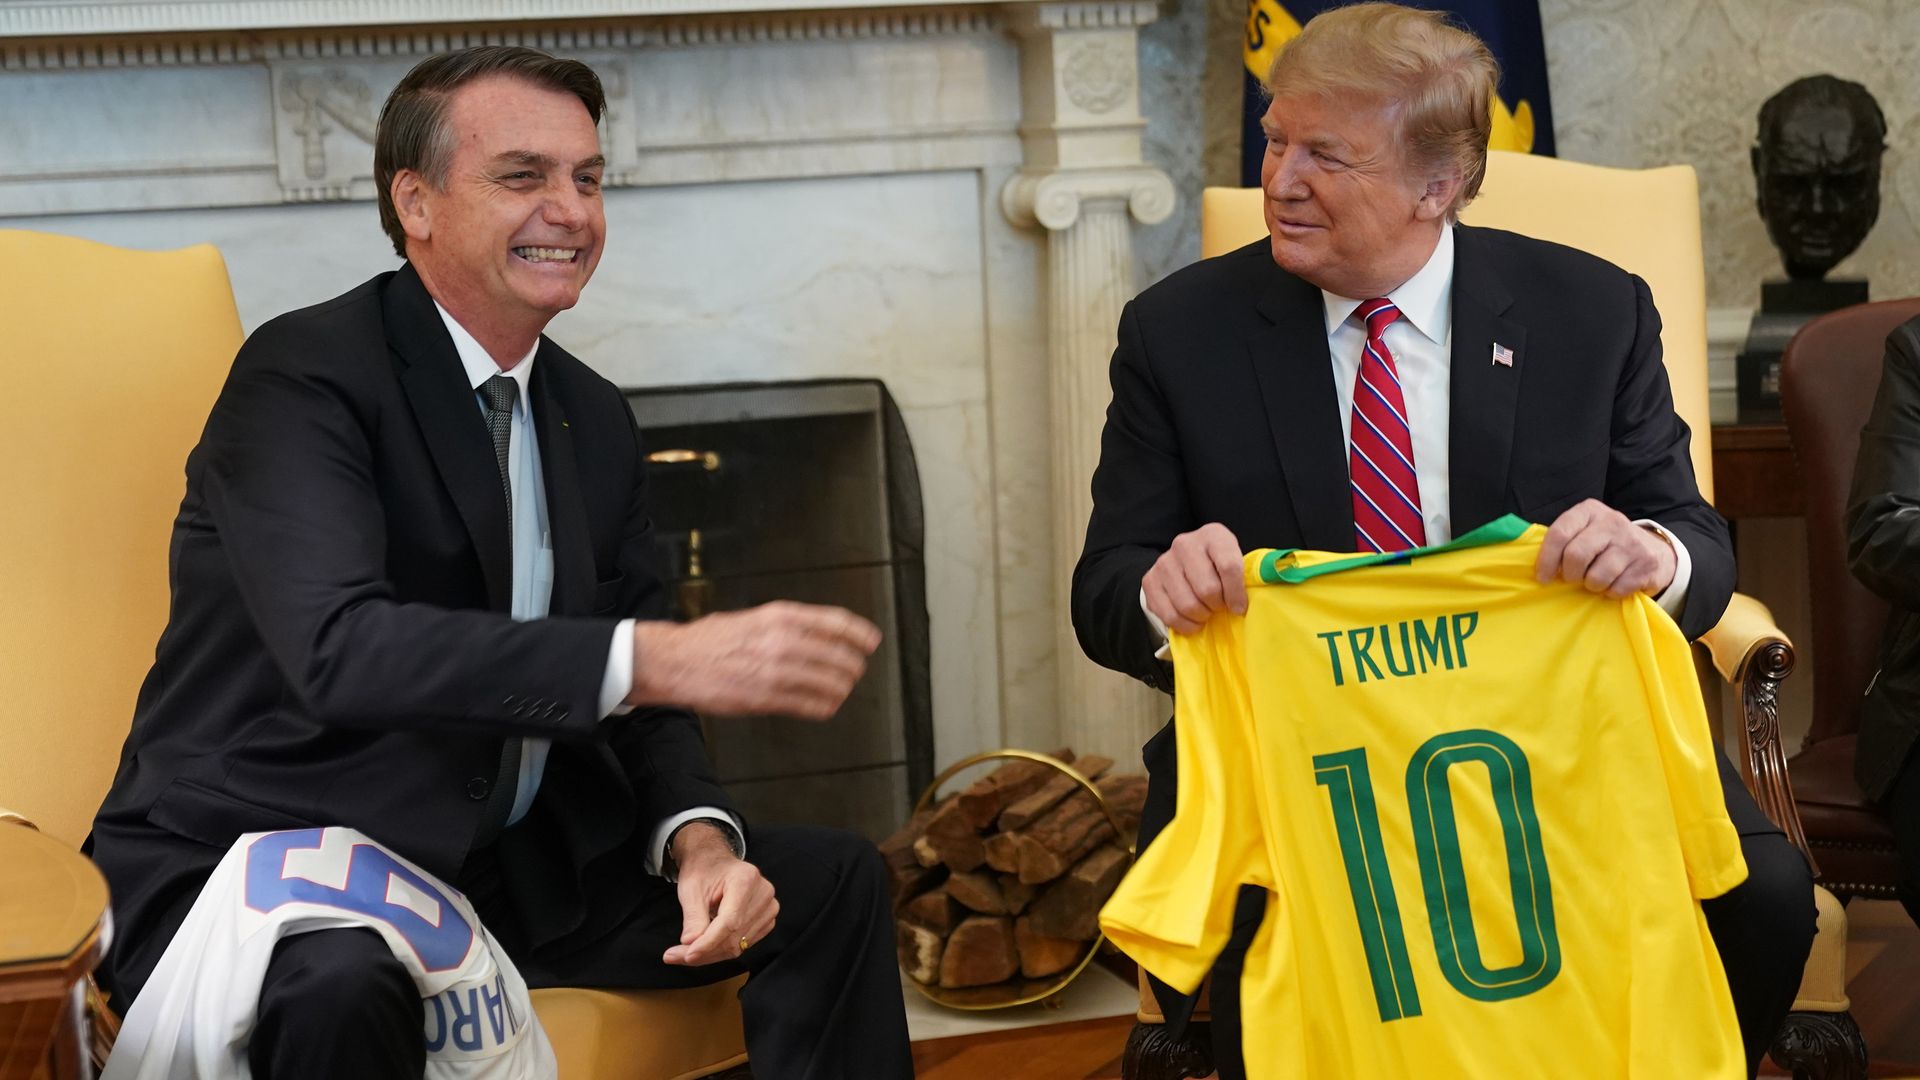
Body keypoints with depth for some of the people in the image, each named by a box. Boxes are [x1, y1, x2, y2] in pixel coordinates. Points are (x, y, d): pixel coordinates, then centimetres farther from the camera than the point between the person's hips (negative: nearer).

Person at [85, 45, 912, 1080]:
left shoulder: (594, 419, 9)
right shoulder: (302, 375, -15)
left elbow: (633, 697, 10)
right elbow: (339, 648, -32)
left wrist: (698, 838, -13)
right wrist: (667, 656, -40)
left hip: (503, 858, 7)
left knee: (834, 882, -1)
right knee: (340, 984, -40)